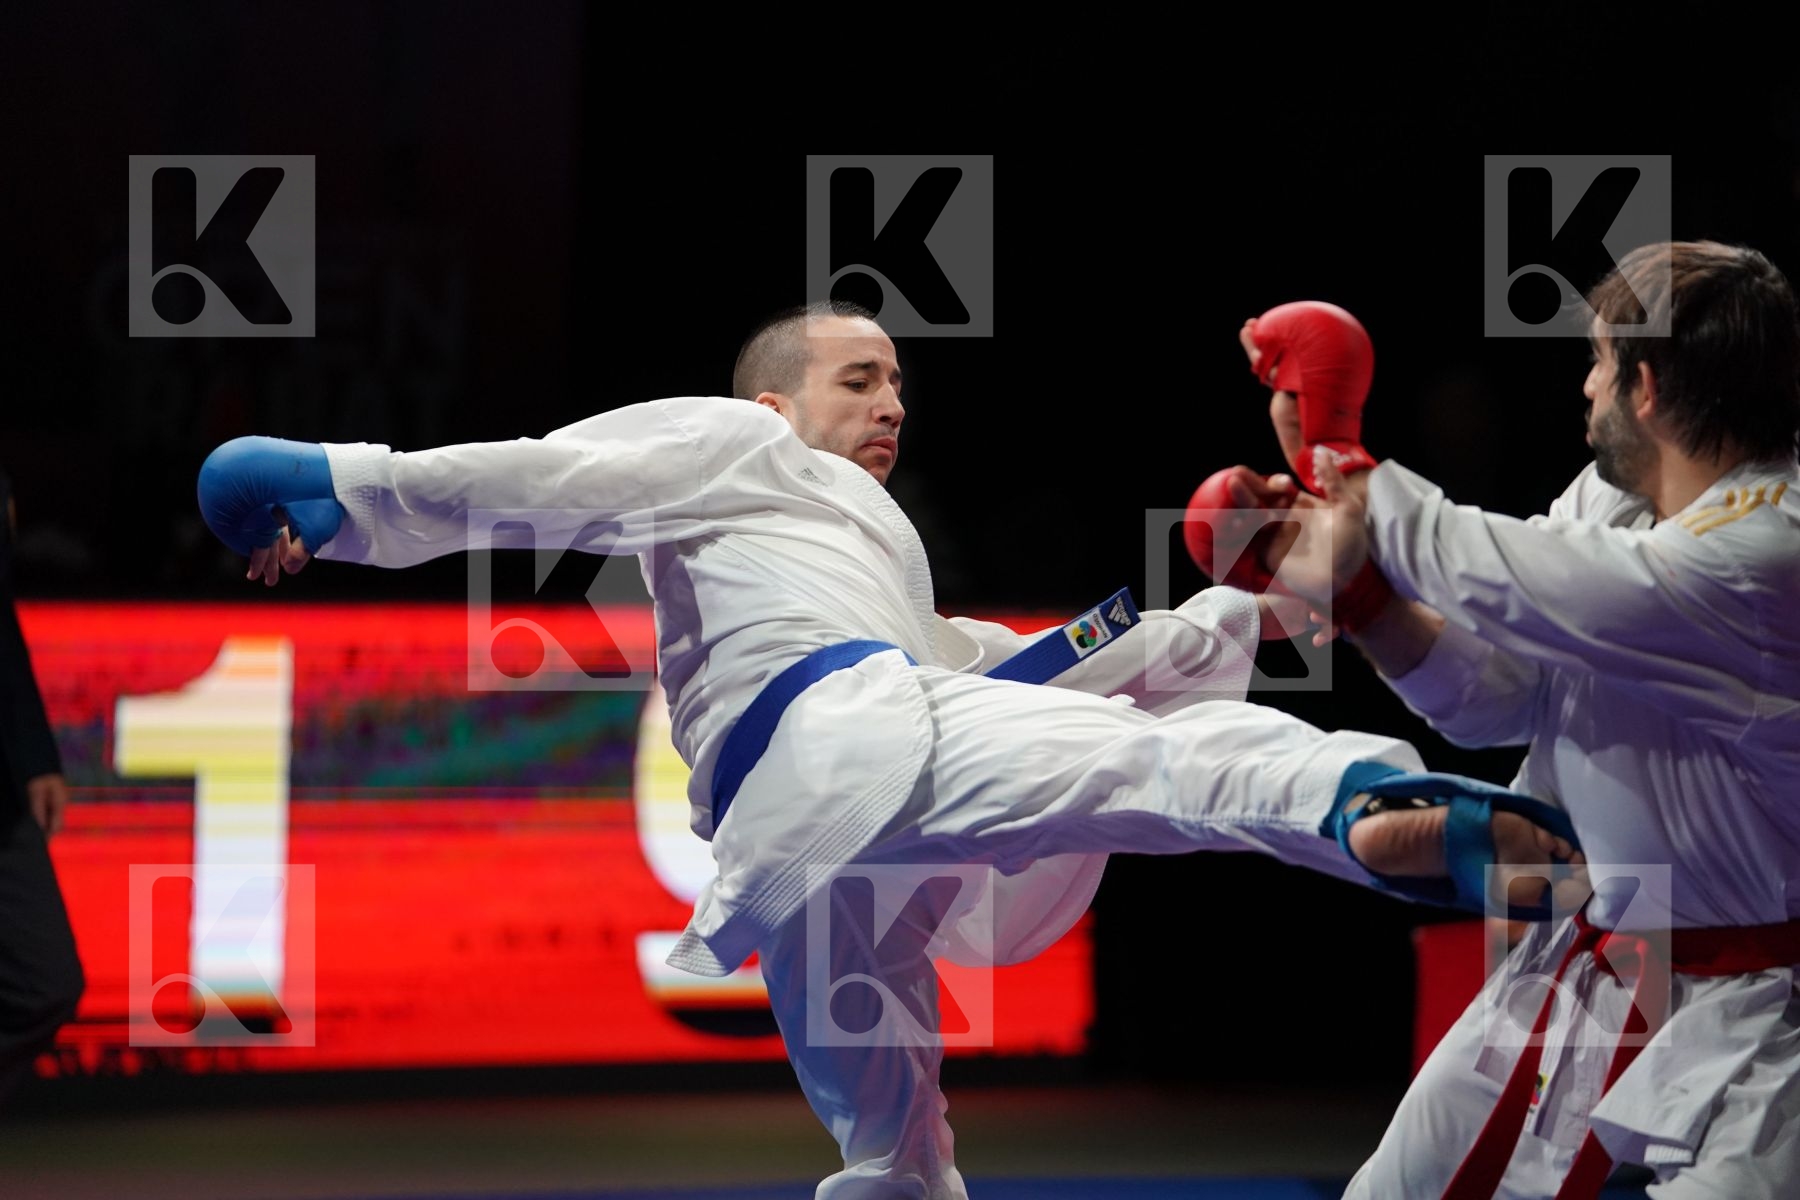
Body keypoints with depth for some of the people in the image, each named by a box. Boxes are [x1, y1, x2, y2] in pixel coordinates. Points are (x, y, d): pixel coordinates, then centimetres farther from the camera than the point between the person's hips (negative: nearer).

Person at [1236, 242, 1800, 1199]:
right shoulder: (1611, 493, 0)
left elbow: (1509, 590, -25)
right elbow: (1488, 697, 4)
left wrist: (1348, 470, -8)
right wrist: (1345, 577, -11)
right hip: (1584, 967, 9)